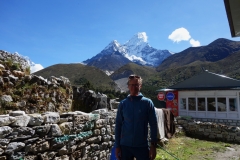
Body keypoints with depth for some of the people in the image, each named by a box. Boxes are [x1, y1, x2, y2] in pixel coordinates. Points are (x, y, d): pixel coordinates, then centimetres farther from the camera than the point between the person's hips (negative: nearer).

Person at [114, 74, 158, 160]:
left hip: (142, 146, -1)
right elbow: (118, 125, 3)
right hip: (125, 146, 2)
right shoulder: (123, 104, -1)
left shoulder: (147, 103, -6)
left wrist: (153, 145, -5)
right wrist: (117, 146, 1)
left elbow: (153, 125, -3)